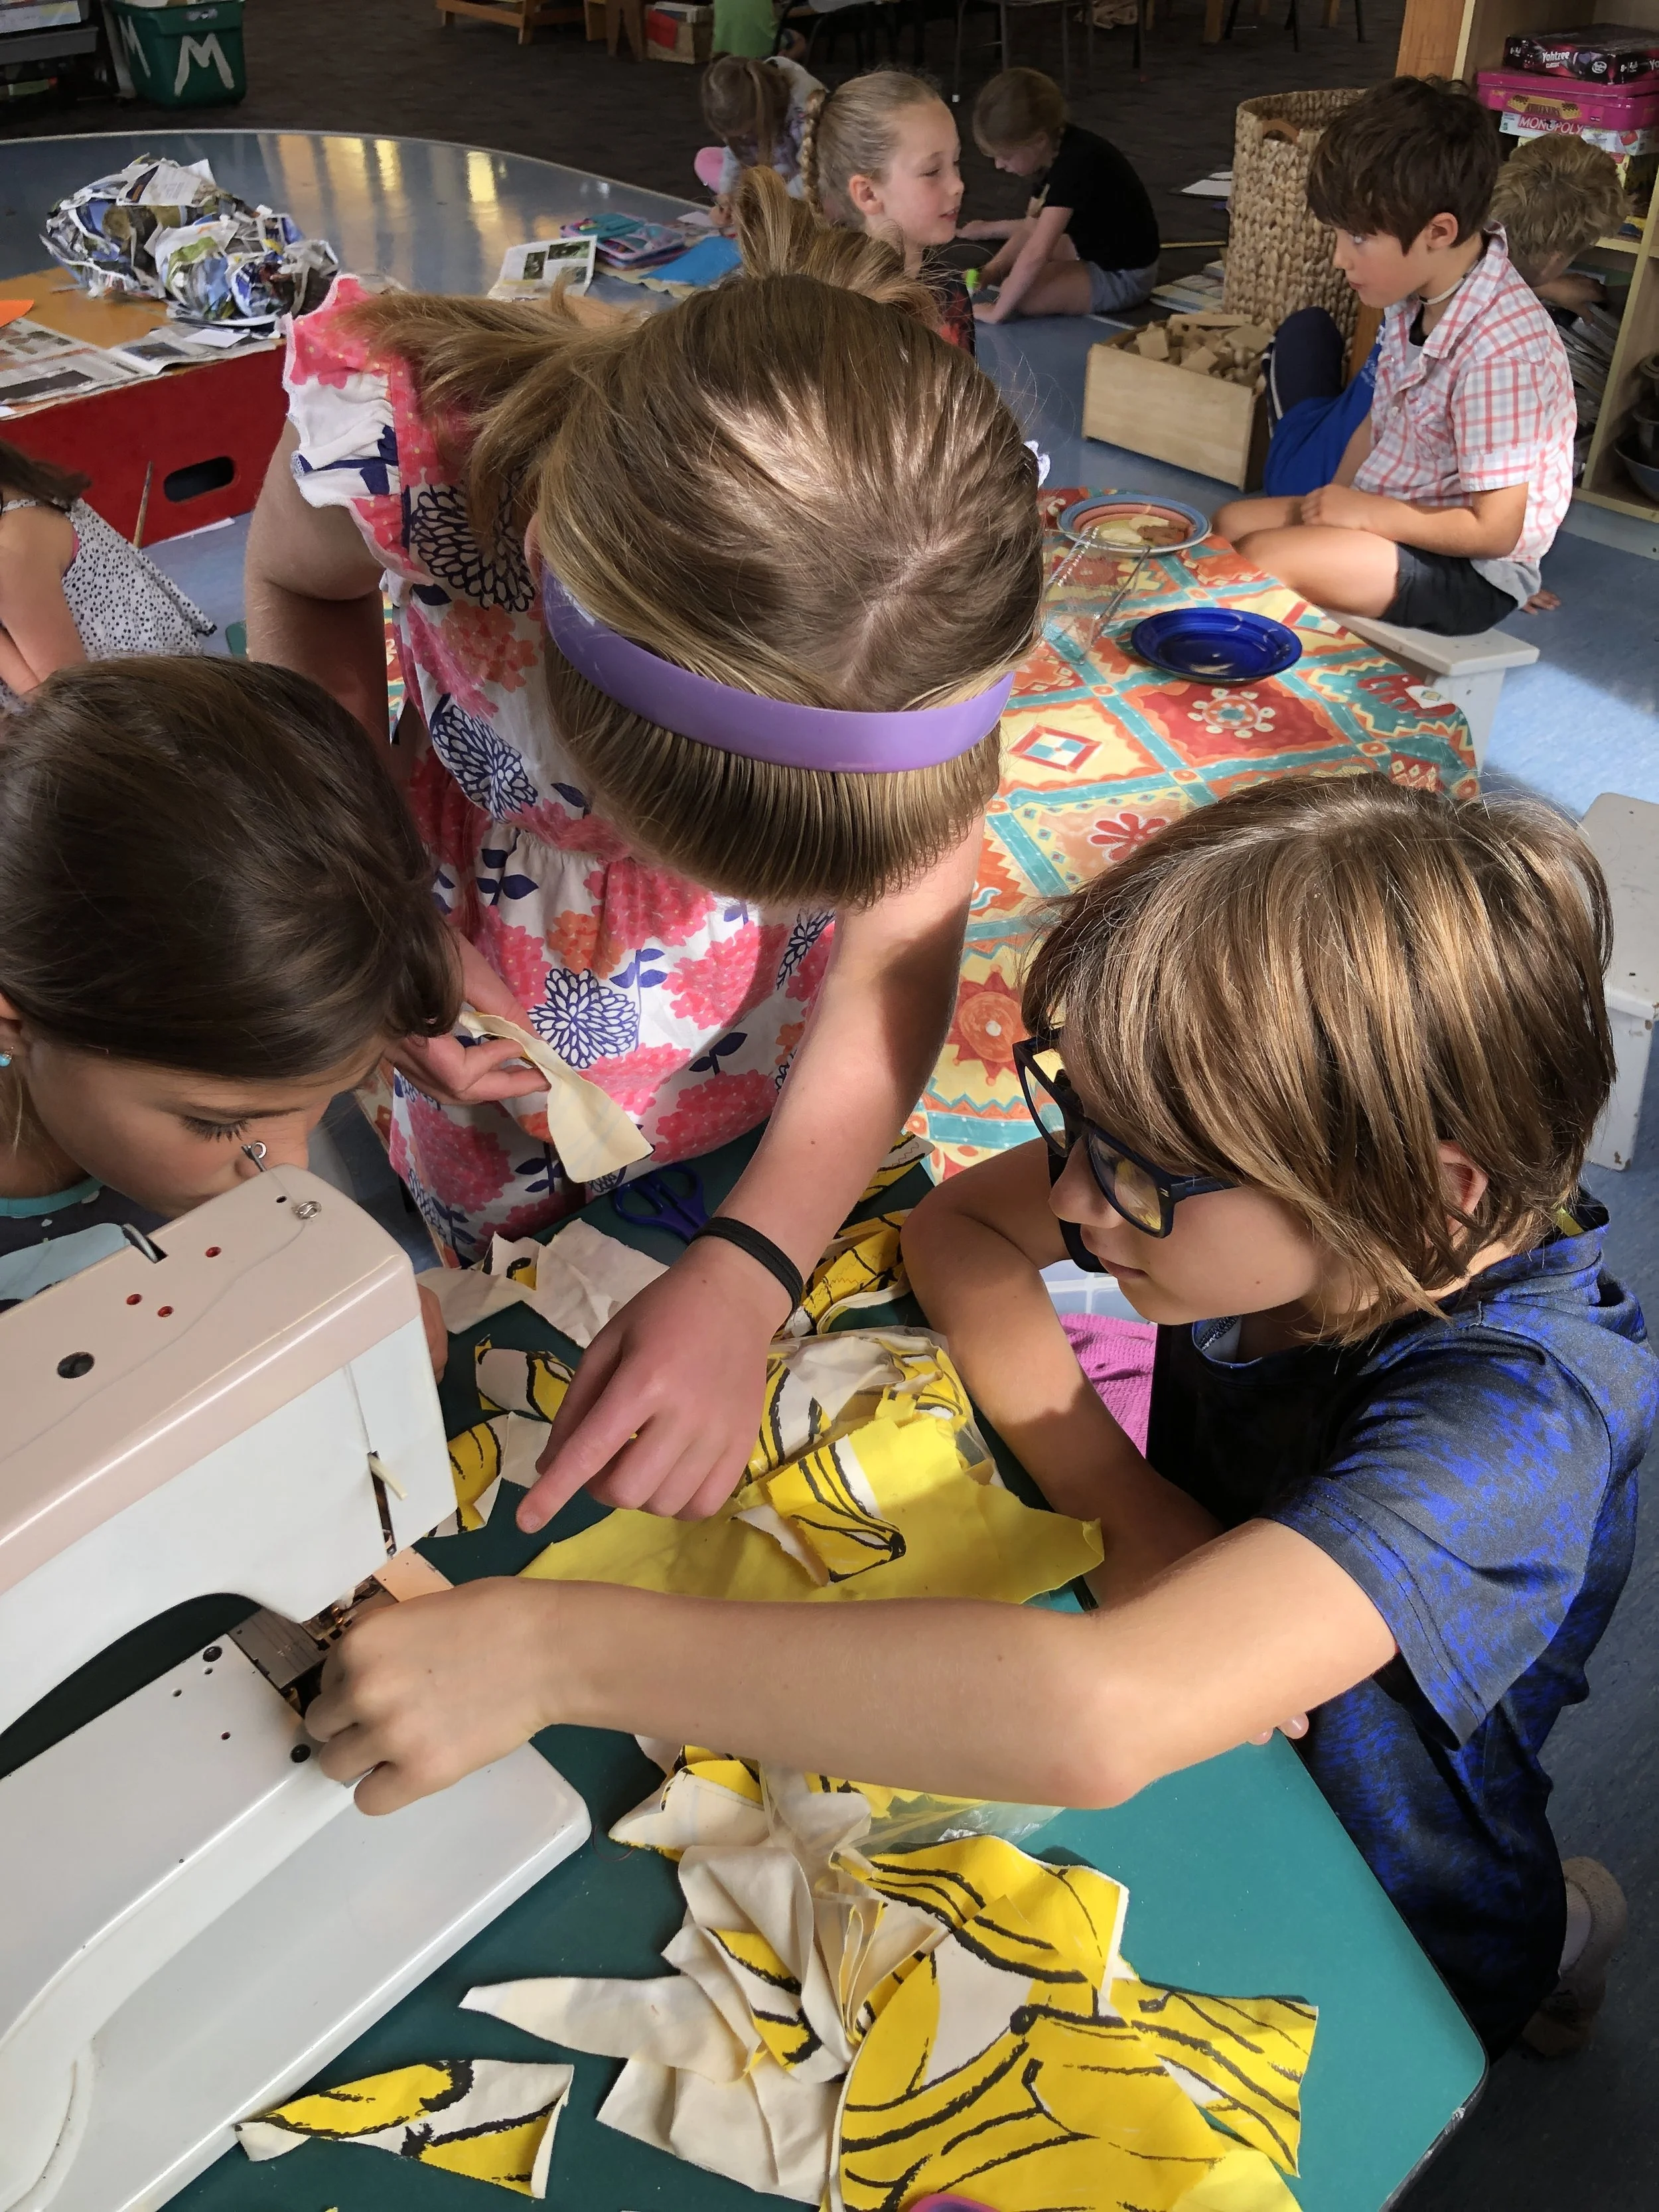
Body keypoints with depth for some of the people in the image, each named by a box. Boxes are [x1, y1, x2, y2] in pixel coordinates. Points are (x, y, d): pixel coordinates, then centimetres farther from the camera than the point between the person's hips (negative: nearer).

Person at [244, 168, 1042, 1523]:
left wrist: (743, 1283, -37)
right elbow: (302, 591, -11)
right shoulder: (397, 426, -36)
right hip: (490, 1040, 0)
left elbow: (897, 963, -27)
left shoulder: (951, 527, -34)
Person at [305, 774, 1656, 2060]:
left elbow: (1104, 1720, -51)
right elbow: (958, 1225, -10)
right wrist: (1121, 1505, -24)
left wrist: (557, 1649, -48)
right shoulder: (1255, 1174, -22)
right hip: (1206, 1816, 5)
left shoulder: (1518, 1415, -38)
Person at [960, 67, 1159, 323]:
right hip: (1101, 251, 10)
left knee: (1020, 296, -23)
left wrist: (998, 311, -32)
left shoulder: (1074, 165, -31)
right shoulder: (1061, 149, -1)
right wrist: (988, 272, -9)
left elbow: (1036, 254, -38)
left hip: (1124, 276, -10)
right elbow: (1033, 228, 4)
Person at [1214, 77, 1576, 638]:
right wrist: (1334, 505, -1)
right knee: (1229, 523, 4)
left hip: (1474, 571, -9)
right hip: (1388, 515, 9)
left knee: (1262, 557, -25)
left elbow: (1494, 529, -25)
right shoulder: (1415, 296, -1)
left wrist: (1364, 512, -18)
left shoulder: (1503, 347, -27)